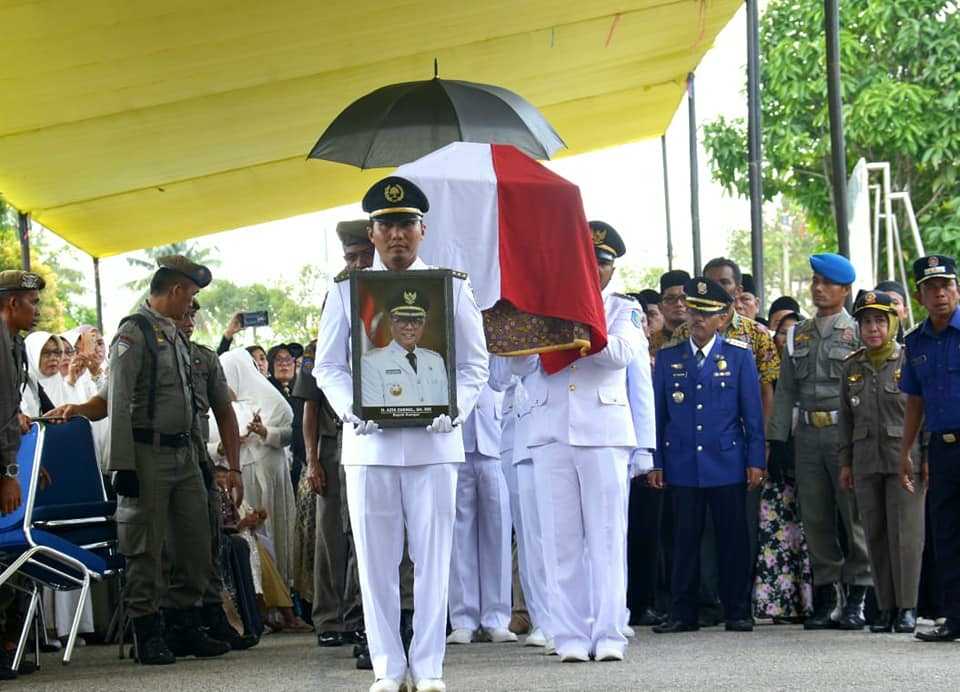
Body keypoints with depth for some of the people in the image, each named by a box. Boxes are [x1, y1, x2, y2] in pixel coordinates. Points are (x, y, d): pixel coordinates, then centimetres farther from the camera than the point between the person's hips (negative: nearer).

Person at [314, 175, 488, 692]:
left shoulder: (452, 287, 9)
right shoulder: (345, 290, 10)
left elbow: (474, 364, 8)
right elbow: (328, 365, 9)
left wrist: (454, 409, -10)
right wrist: (352, 409, -10)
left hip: (433, 441, 0)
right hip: (368, 441, 1)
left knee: (433, 554, 0)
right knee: (375, 557, 1)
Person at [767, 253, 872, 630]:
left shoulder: (858, 333, 0)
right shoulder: (798, 335, 15)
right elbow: (786, 390, 15)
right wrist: (775, 439, 7)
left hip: (847, 432, -5)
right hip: (808, 433, 5)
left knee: (854, 515, -3)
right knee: (815, 518, 6)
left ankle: (857, 596, 4)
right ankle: (825, 595, 13)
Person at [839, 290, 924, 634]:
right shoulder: (852, 367, 11)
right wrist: (845, 462, 13)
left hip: (904, 459, -4)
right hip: (867, 463, 4)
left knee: (905, 534, -6)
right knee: (876, 536, 4)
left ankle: (907, 606, 0)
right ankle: (886, 607, 10)